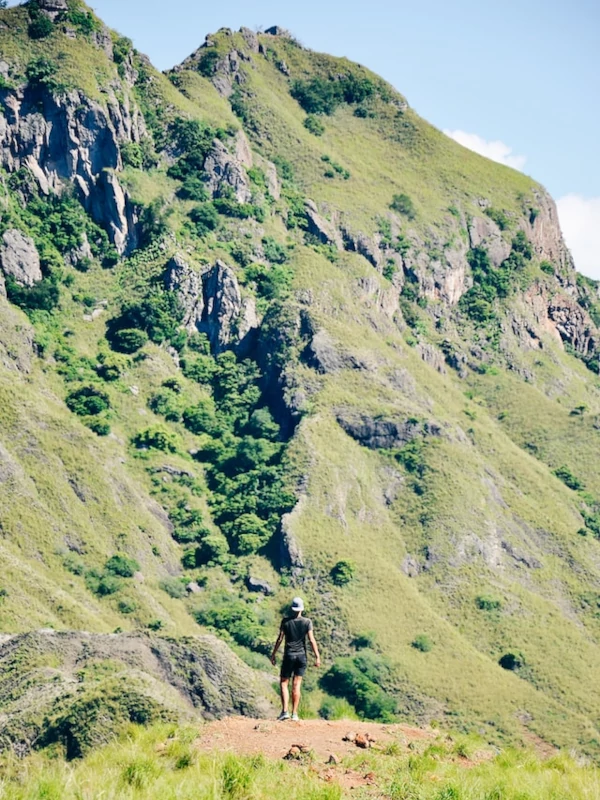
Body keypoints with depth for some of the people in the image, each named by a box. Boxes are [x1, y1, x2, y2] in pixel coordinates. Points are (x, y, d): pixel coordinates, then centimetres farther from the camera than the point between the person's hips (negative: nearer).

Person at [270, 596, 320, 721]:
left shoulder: (285, 621, -4)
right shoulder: (307, 622, -3)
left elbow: (280, 639, -4)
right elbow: (312, 640, -6)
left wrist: (273, 654, 4)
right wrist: (317, 657, -2)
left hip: (289, 655, -1)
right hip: (301, 655, 1)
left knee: (284, 683, 6)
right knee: (296, 685, 5)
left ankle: (285, 711, -8)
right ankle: (294, 714, 5)